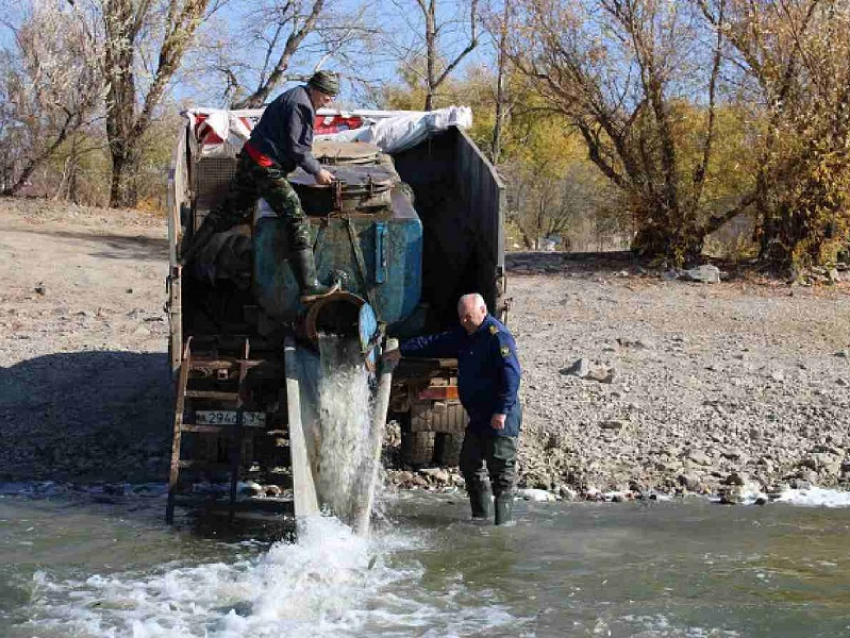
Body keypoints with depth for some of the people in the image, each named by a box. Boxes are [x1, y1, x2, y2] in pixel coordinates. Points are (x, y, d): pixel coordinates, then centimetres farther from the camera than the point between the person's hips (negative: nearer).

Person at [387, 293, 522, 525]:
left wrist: (502, 411, -27)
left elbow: (511, 374, -23)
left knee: (501, 471, -7)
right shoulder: (463, 335, 14)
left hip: (500, 420, -10)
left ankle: (503, 522, -4)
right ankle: (480, 516, 23)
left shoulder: (497, 335, -16)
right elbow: (433, 344, 23)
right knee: (469, 464, 15)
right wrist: (401, 351, 18)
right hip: (478, 417, 10)